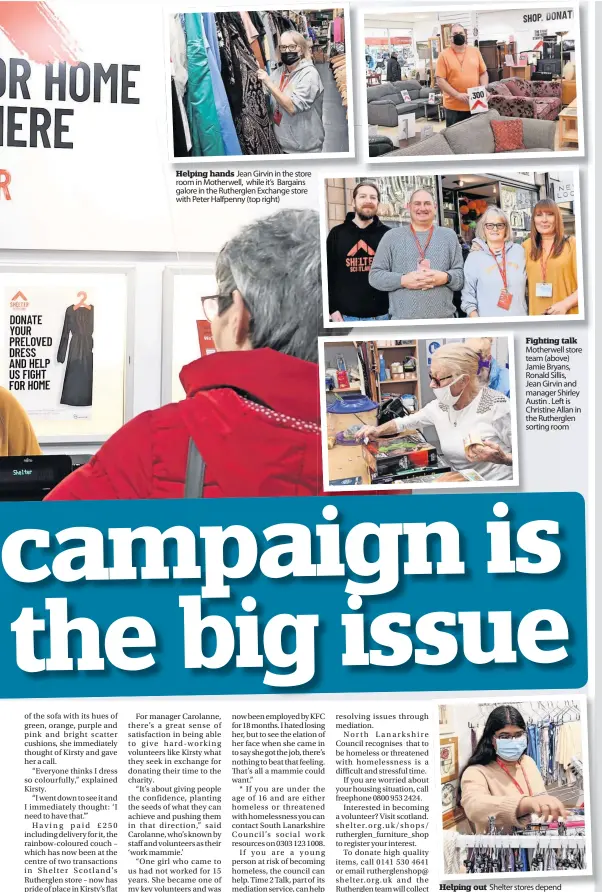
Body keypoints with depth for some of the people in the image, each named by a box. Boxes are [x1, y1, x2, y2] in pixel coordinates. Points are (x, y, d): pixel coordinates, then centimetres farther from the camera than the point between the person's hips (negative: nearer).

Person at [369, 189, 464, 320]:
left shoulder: (449, 236, 12)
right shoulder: (391, 237, 8)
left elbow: (462, 275, 9)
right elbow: (375, 276, 4)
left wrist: (446, 278, -13)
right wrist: (402, 280, -12)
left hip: (444, 317, 1)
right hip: (402, 318, -1)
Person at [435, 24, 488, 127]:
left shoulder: (475, 51, 7)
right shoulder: (444, 55, -4)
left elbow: (483, 73, 12)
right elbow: (440, 80, -9)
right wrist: (457, 95, -18)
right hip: (454, 107, -3)